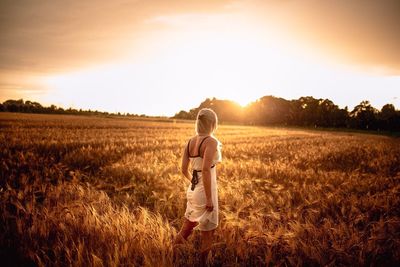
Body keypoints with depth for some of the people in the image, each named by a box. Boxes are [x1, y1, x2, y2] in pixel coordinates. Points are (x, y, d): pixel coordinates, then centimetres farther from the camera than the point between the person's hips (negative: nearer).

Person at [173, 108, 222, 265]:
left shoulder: (190, 142, 4)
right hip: (205, 192, -7)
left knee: (188, 226, 22)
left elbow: (184, 169, 7)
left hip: (192, 190, 7)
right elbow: (206, 170, -25)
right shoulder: (211, 141, -17)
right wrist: (209, 198, -21)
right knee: (207, 233, 11)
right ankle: (202, 262, 23)